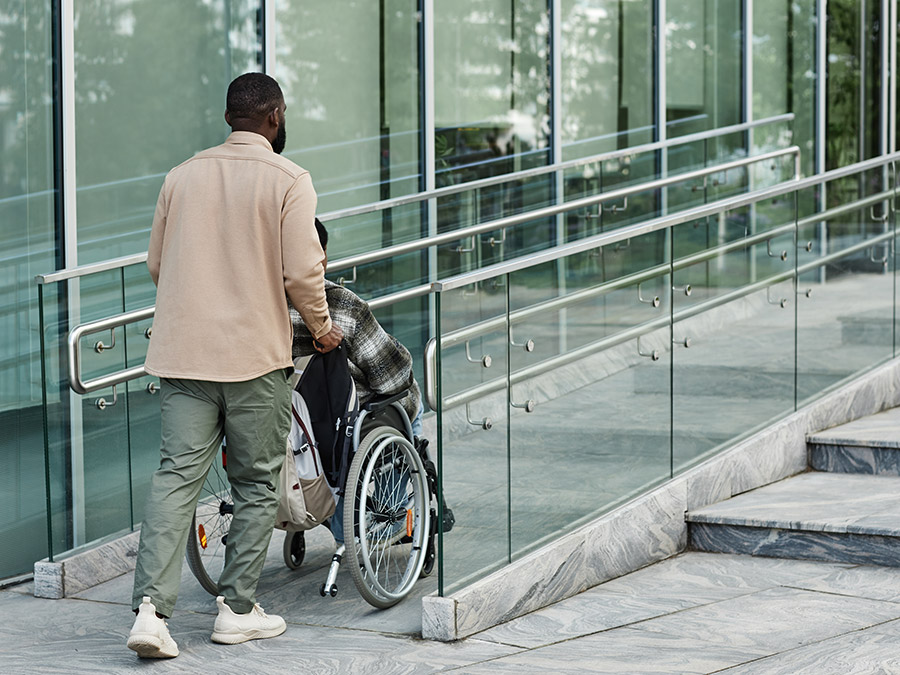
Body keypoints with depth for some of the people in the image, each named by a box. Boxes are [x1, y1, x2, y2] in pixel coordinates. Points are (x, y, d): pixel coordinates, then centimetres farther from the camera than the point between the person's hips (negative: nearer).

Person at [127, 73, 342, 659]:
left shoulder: (183, 176, 10)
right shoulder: (288, 180, -6)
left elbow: (157, 264, 16)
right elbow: (302, 270, -12)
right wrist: (322, 326, 6)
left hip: (182, 352, 4)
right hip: (256, 354, -4)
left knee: (177, 477, 1)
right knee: (257, 484, 10)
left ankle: (151, 607, -11)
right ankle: (238, 609, 13)